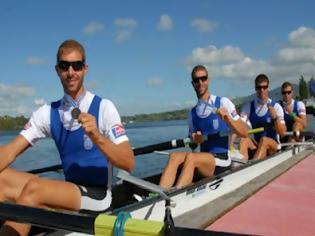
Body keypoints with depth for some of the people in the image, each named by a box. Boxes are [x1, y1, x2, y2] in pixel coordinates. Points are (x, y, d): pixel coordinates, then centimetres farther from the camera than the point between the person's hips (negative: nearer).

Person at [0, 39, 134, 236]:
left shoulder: (104, 108, -9)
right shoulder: (48, 112, 5)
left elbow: (128, 164, -15)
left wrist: (97, 137, -31)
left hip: (97, 195, -5)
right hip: (70, 190, 5)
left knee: (33, 189, -28)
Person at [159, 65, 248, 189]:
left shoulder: (223, 103, -1)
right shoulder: (192, 113, 13)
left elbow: (244, 133, -4)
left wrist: (228, 118, -21)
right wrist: (195, 139, -3)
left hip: (221, 161, -5)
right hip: (203, 160, 5)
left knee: (191, 158, -32)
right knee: (174, 156, -23)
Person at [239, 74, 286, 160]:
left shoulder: (276, 107, -3)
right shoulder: (248, 106, 3)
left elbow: (282, 133, -8)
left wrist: (275, 118, -25)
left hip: (273, 145, -2)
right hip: (256, 145, 2)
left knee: (264, 140, -35)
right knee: (244, 140, -29)